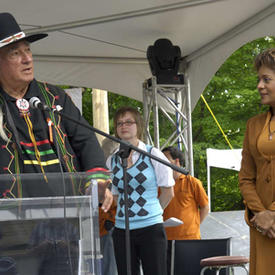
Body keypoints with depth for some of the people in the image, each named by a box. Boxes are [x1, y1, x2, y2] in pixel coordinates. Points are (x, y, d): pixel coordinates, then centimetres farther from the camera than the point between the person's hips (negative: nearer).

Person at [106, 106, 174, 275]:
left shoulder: (153, 155, -2)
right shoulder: (112, 161, 8)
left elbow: (168, 192, 5)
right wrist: (129, 212, 10)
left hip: (151, 228, -4)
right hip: (122, 229, 4)